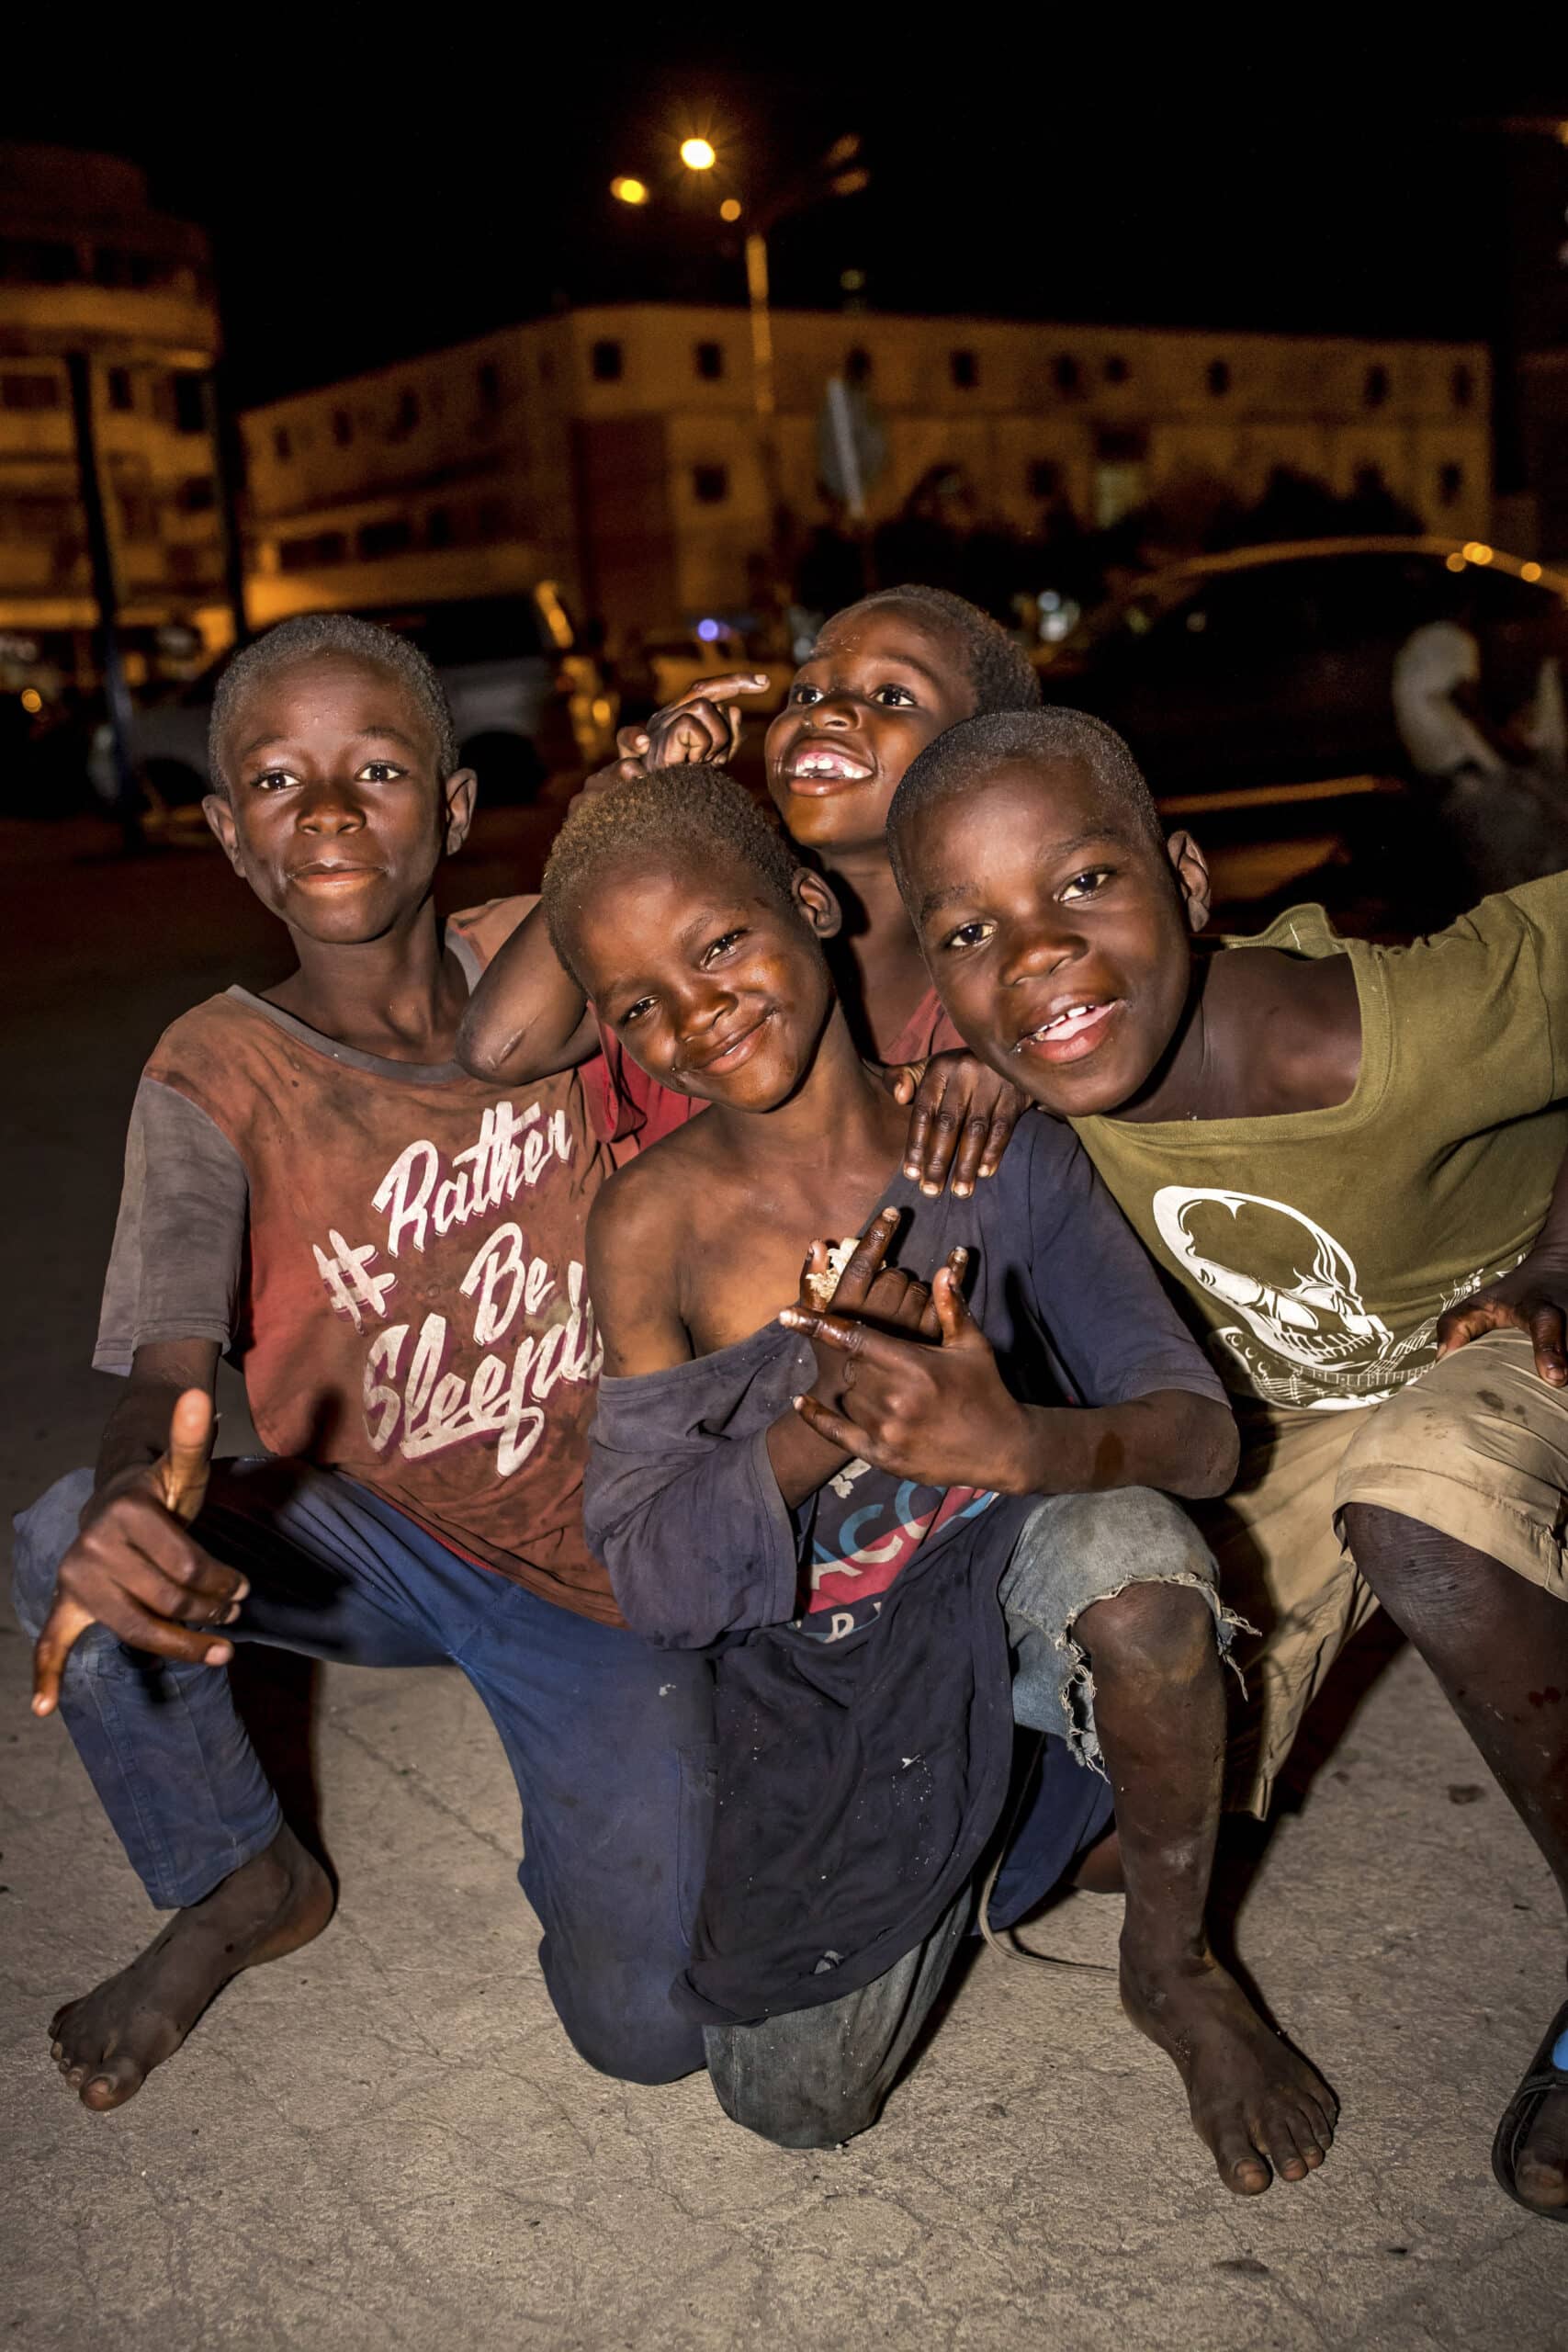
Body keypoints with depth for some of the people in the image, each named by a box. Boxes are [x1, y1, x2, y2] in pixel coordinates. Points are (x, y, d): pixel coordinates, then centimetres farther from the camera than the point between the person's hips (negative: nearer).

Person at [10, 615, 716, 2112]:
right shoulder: (217, 1078, -14)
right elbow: (164, 1369, -26)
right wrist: (133, 1505, -49)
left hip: (602, 1563, 0)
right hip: (379, 1537, 1)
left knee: (646, 2028, -10)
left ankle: (591, 1794, 25)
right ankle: (245, 1886, 2)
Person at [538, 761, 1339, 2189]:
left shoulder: (994, 1134, -15)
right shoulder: (654, 1225, -16)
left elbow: (1200, 1433, -20)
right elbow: (654, 1581, -15)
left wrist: (1011, 1442, -42)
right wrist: (823, 1425, -34)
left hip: (1001, 1569, 0)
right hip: (810, 1661, 1)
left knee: (1130, 1553, -35)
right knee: (797, 2106, -3)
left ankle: (1175, 1967, -6)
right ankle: (962, 1839, 28)